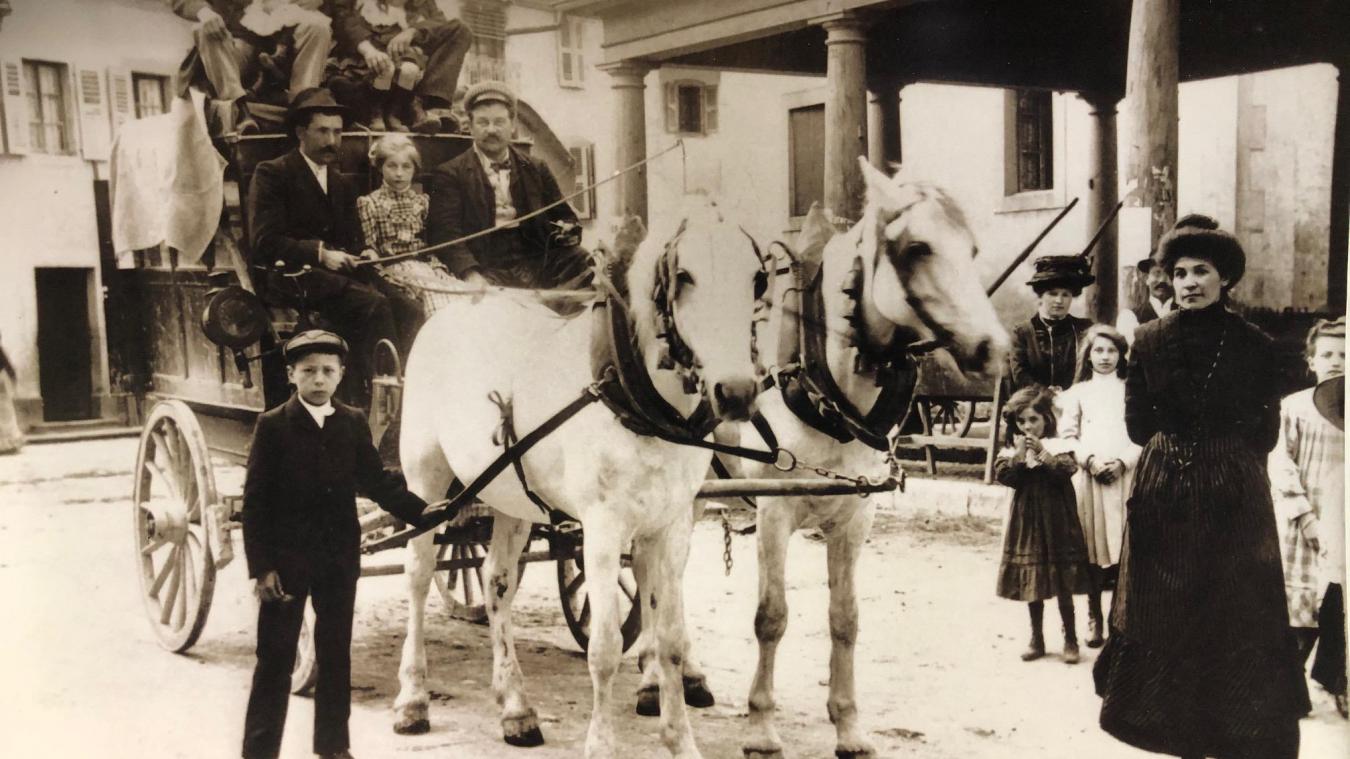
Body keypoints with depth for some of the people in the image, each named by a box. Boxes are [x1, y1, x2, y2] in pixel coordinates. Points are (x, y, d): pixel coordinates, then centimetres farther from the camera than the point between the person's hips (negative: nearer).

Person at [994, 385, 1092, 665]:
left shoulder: (1058, 447, -4)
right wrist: (1019, 453, -18)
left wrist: (1042, 453, -26)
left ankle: (1070, 640, 16)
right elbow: (1003, 475, -10)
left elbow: (1066, 471, -19)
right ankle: (1037, 640, 22)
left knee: (1063, 586, 4)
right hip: (1027, 524, 3)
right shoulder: (1011, 450, 3)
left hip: (1056, 524, -3)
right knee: (1033, 587, 10)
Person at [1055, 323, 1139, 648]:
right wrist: (1089, 460, -9)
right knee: (1093, 549, -1)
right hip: (1088, 478, 0)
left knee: (1124, 548, -4)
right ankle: (1094, 617, 8)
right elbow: (1067, 435, 7)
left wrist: (1122, 462, -9)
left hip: (1126, 476, 0)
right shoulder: (1078, 392, 13)